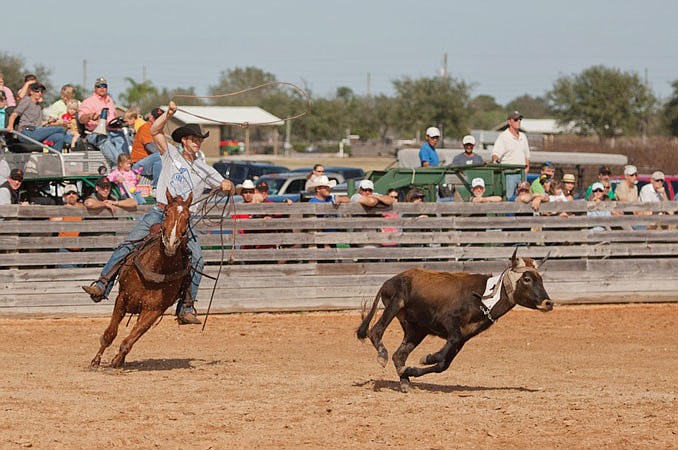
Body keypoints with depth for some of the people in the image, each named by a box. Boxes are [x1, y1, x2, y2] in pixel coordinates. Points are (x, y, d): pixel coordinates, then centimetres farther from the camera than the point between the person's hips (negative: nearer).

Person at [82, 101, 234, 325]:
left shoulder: (205, 170, 16)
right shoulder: (171, 154, 12)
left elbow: (224, 186, 16)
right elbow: (155, 131, 5)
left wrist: (228, 187, -7)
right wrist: (168, 114, -7)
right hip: (159, 213, -2)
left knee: (197, 260, -15)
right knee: (128, 246, -17)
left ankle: (186, 309, -10)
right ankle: (102, 286, -20)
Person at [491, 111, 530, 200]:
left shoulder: (523, 136, 17)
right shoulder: (503, 136, -4)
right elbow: (496, 152, -14)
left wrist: (527, 166, 11)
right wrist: (495, 160, -36)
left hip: (522, 173, 6)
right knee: (509, 198, -10)